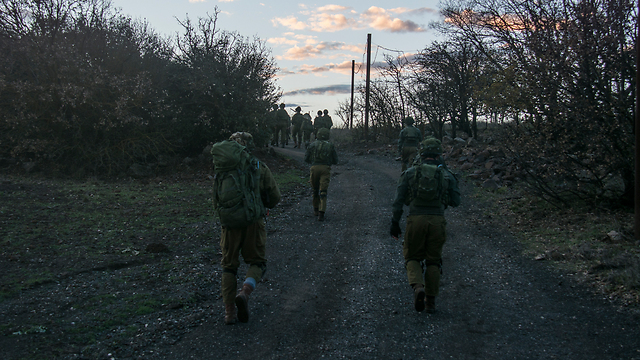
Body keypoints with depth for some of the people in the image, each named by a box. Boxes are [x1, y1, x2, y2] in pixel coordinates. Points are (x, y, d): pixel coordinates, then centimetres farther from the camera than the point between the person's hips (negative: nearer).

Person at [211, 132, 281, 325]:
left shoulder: (221, 171, 7)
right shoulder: (259, 167, 0)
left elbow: (215, 202, 13)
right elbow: (275, 197, 4)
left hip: (229, 224, 2)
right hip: (253, 223, -2)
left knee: (229, 266, 14)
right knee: (257, 262, 14)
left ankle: (229, 310, 11)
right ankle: (245, 292, -12)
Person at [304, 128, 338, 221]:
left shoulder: (313, 145, 8)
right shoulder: (330, 146, 8)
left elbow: (306, 159, 8)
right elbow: (335, 161, 11)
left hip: (315, 168, 1)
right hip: (326, 169, -1)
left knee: (315, 190, 18)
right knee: (323, 191, -4)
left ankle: (316, 209, 29)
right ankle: (321, 213, -15)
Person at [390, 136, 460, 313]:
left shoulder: (410, 173, 3)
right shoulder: (446, 175, 5)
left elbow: (398, 200, 0)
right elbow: (455, 201, 7)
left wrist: (395, 222, 6)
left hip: (415, 220, -1)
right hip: (437, 221, 1)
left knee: (412, 257, 13)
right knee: (433, 261, 13)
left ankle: (418, 287, -13)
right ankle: (431, 300, 14)